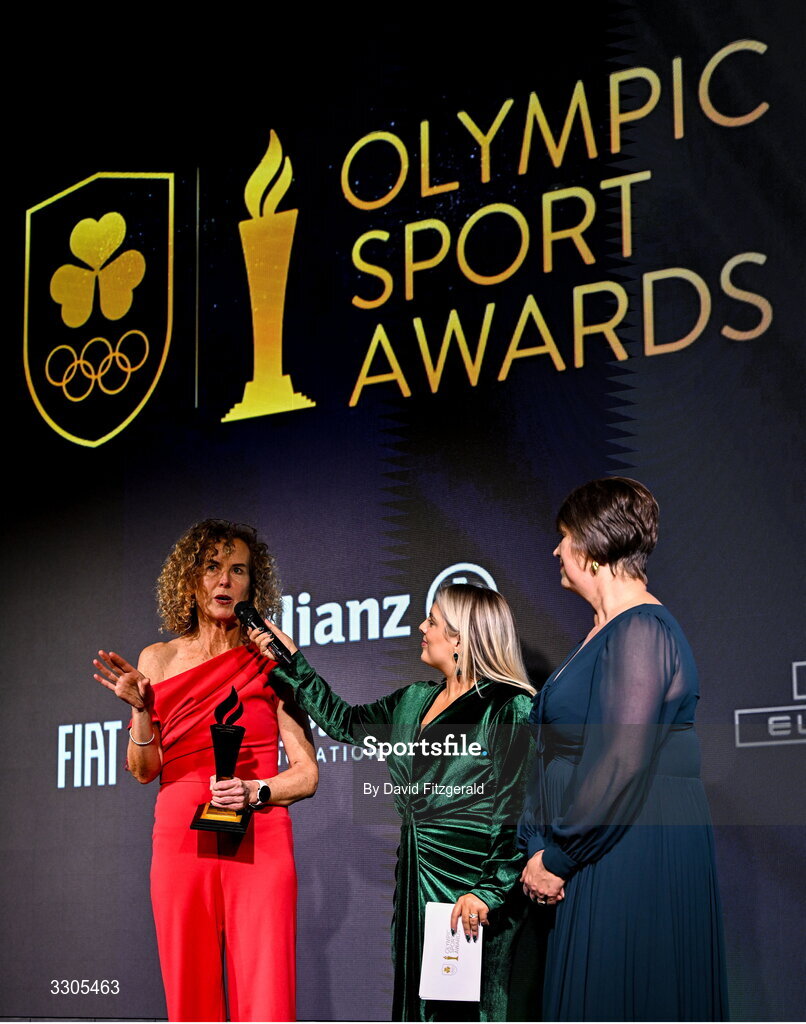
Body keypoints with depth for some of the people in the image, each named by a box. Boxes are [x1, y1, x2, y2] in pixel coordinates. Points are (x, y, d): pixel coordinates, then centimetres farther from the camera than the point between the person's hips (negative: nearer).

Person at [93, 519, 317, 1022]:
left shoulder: (270, 663, 5)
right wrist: (142, 709, -9)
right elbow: (144, 770, 8)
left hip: (260, 844, -1)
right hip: (182, 842, 1)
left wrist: (255, 792, -14)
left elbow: (306, 773, 4)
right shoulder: (159, 659, 9)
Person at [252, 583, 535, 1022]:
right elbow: (346, 722, 28)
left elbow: (519, 814, -14)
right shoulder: (415, 701, 14)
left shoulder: (509, 709, -11)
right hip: (417, 886, 8)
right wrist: (291, 661, 27)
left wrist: (488, 891, -20)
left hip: (471, 892, -8)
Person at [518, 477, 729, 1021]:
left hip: (639, 859, -9)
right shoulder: (607, 631, 15)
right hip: (598, 865, 9)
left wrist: (556, 859, -16)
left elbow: (620, 767, -23)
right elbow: (564, 756, 15)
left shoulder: (640, 631, -17)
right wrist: (540, 848, 6)